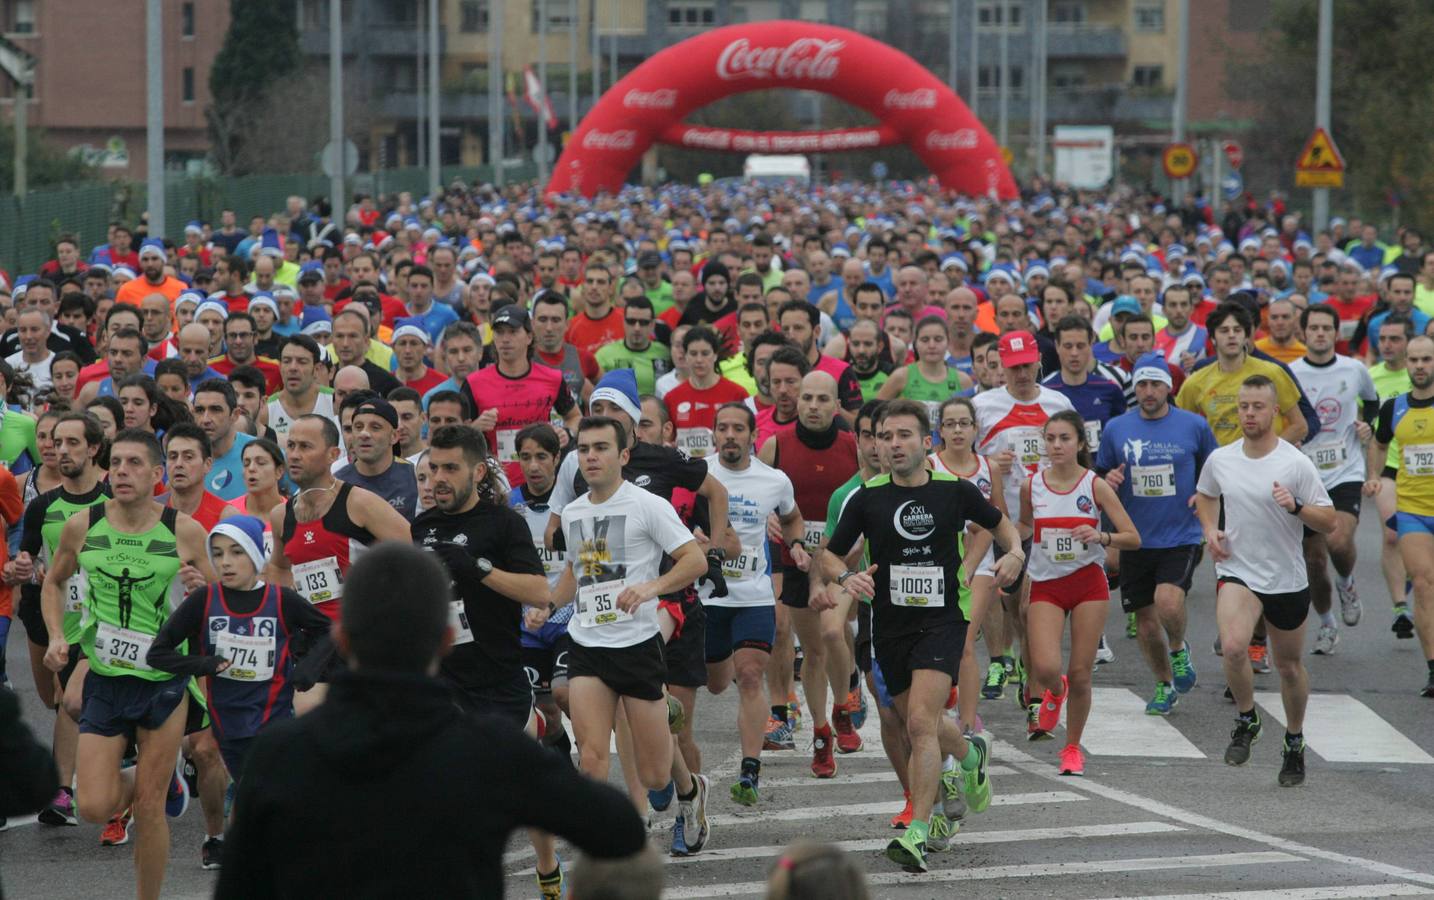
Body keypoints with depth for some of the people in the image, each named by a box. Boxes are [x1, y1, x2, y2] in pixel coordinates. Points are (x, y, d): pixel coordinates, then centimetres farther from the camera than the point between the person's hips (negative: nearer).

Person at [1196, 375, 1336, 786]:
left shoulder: (1296, 464, -11)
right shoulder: (1219, 459, 0)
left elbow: (1328, 521, -9)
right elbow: (1206, 495, 23)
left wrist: (1296, 506, -27)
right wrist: (1210, 530, 4)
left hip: (1286, 579, -1)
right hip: (1237, 571, 1)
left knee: (1290, 666, 12)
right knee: (1233, 646, -26)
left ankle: (1294, 743, 35)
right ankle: (1246, 720, -1)